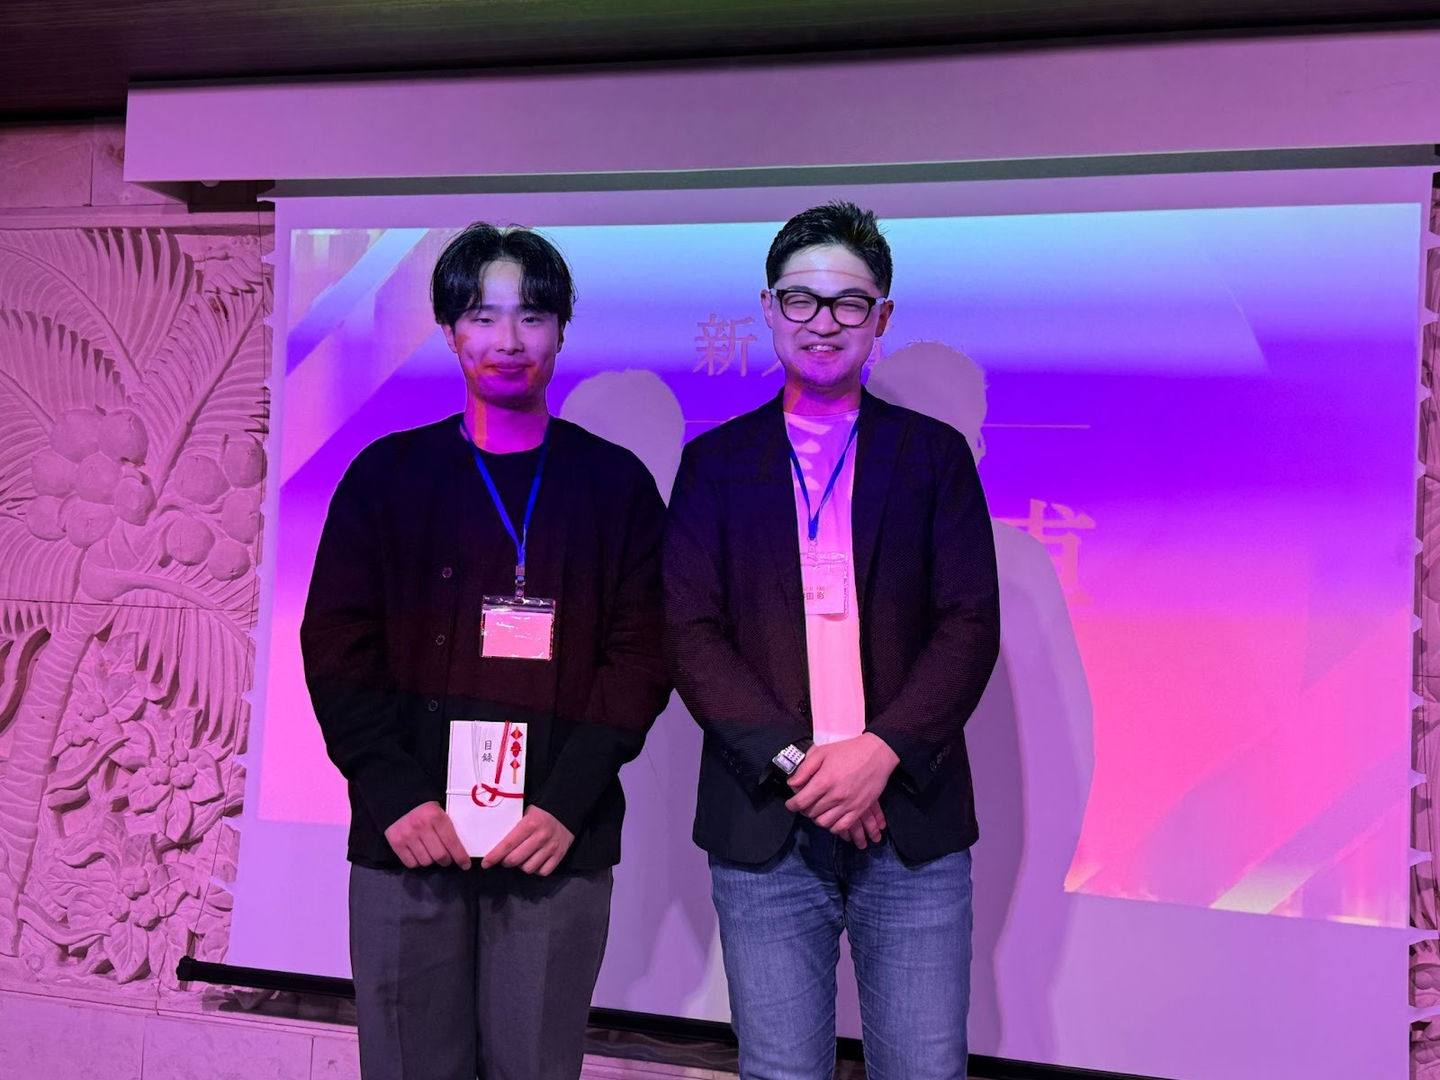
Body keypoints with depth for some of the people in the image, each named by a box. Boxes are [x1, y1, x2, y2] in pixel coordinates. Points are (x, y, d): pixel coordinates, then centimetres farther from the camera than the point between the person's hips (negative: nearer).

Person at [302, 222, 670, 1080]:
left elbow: (640, 655, 0)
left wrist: (567, 804, -11)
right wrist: (396, 795, -9)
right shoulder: (388, 475, 7)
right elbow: (336, 648, 3)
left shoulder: (616, 484, 6)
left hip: (560, 844, 0)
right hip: (409, 838, 1)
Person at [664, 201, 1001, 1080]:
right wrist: (793, 761, -12)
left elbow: (971, 626, 0)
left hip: (913, 819, 0)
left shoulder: (935, 455, 8)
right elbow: (690, 631, 0)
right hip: (763, 824, 0)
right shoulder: (716, 462, 8)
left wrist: (881, 752, -14)